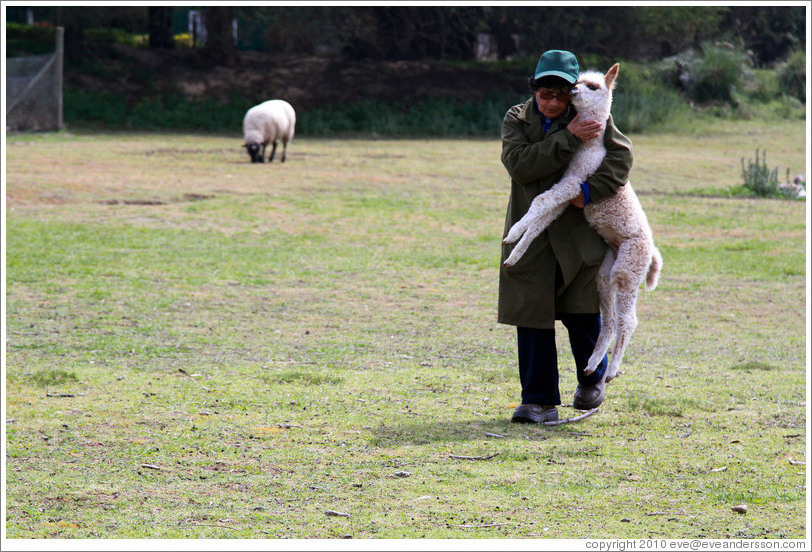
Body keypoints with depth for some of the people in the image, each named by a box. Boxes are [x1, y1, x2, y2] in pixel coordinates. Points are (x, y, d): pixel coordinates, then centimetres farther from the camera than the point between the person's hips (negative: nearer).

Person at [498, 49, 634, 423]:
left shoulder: (590, 118, 1)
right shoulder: (517, 119, 3)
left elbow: (620, 155, -7)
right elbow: (518, 163, -14)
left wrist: (591, 190, -22)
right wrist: (568, 139, -20)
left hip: (579, 235, -1)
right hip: (531, 235, 1)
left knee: (582, 311, 1)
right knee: (532, 314, -1)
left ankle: (593, 378, 31)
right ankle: (539, 402, 5)